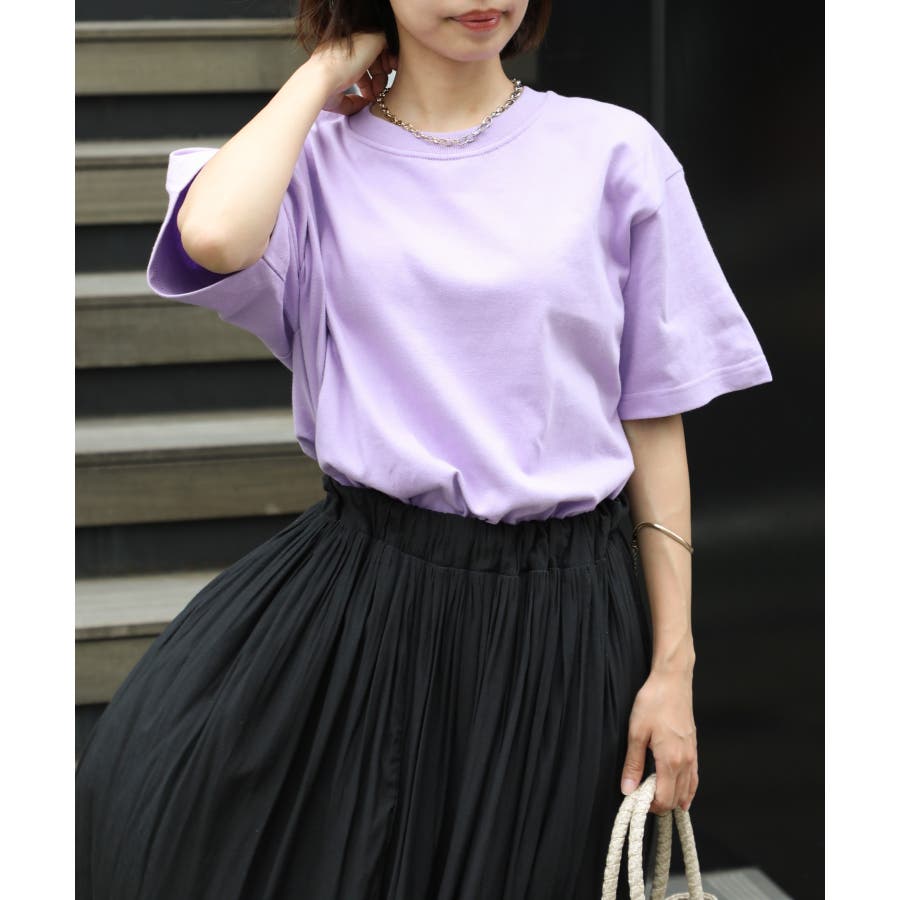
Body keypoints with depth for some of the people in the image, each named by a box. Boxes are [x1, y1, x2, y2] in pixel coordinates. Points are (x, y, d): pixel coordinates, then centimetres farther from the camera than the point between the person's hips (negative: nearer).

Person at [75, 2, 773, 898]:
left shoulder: (613, 151, 2)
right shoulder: (319, 158, 4)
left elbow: (654, 420, 4)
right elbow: (212, 237, -22)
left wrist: (673, 665, 1)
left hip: (560, 618, 1)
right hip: (361, 588, 0)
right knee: (143, 798, -18)